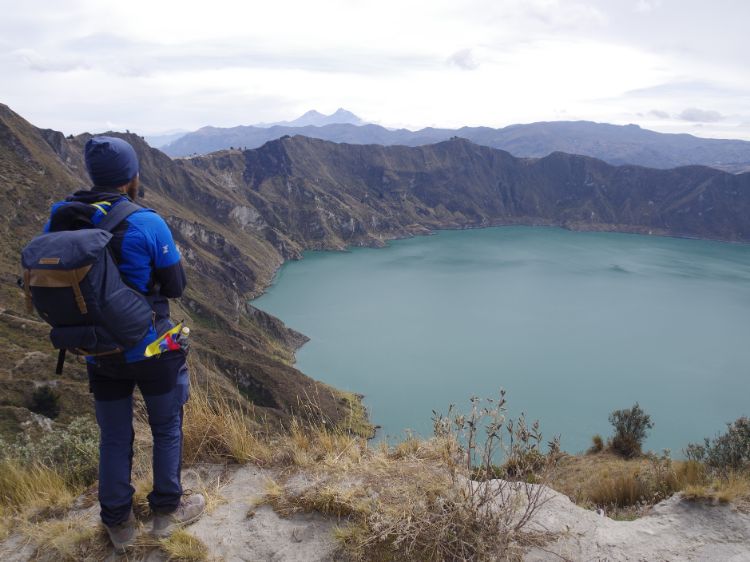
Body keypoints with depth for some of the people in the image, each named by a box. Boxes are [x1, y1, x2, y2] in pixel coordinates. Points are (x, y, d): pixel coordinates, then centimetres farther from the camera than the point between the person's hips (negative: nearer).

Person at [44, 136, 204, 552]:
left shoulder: (57, 221, -6)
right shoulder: (147, 224, -20)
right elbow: (176, 287, -10)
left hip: (98, 354, 4)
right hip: (150, 349, -4)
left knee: (114, 438, 19)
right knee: (167, 428, 18)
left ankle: (118, 524, 33)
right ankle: (167, 510, 32)